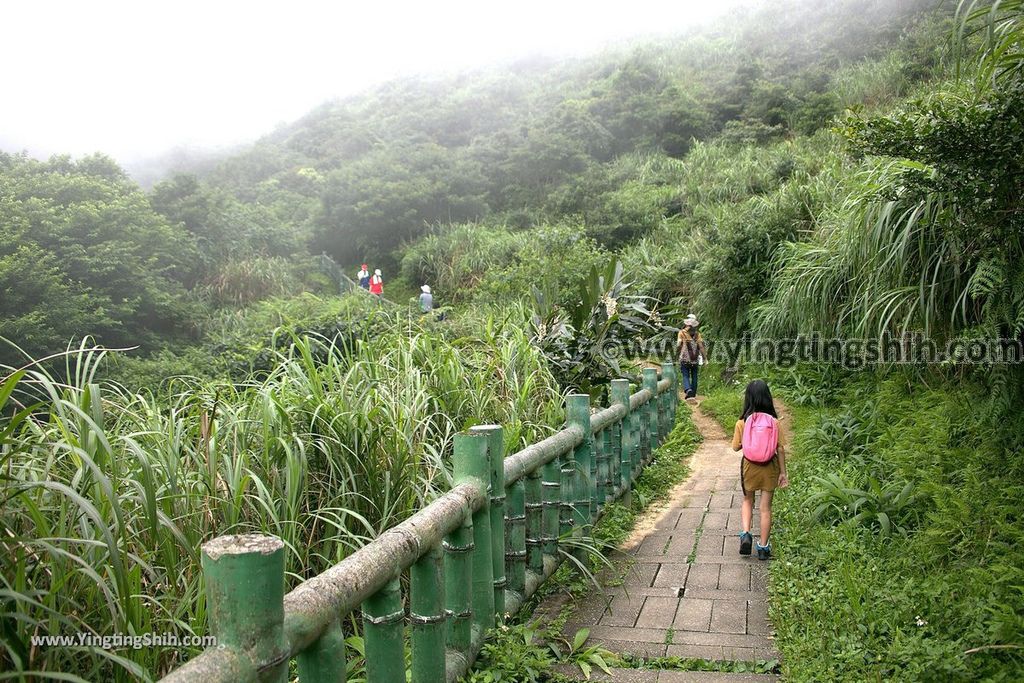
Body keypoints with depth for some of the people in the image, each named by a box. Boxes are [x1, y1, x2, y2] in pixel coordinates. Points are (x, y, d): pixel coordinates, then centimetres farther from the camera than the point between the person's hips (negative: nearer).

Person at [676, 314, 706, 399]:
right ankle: (693, 394, 15)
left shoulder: (682, 333, -4)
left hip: (684, 359, -2)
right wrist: (705, 358, 0)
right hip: (695, 360, 2)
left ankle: (688, 389, -24)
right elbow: (701, 346, -3)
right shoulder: (697, 334, 2)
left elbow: (678, 345, -6)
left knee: (685, 376, 1)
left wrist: (677, 355, 6)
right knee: (694, 377, 12)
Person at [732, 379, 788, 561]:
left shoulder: (742, 423, -12)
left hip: (749, 467, 0)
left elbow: (736, 447, -4)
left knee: (747, 501, 21)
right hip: (769, 468, 0)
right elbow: (780, 449, -7)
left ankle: (746, 534, 1)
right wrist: (783, 472, 1)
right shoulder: (774, 422, -10)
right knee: (766, 507, 9)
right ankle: (763, 547, 14)